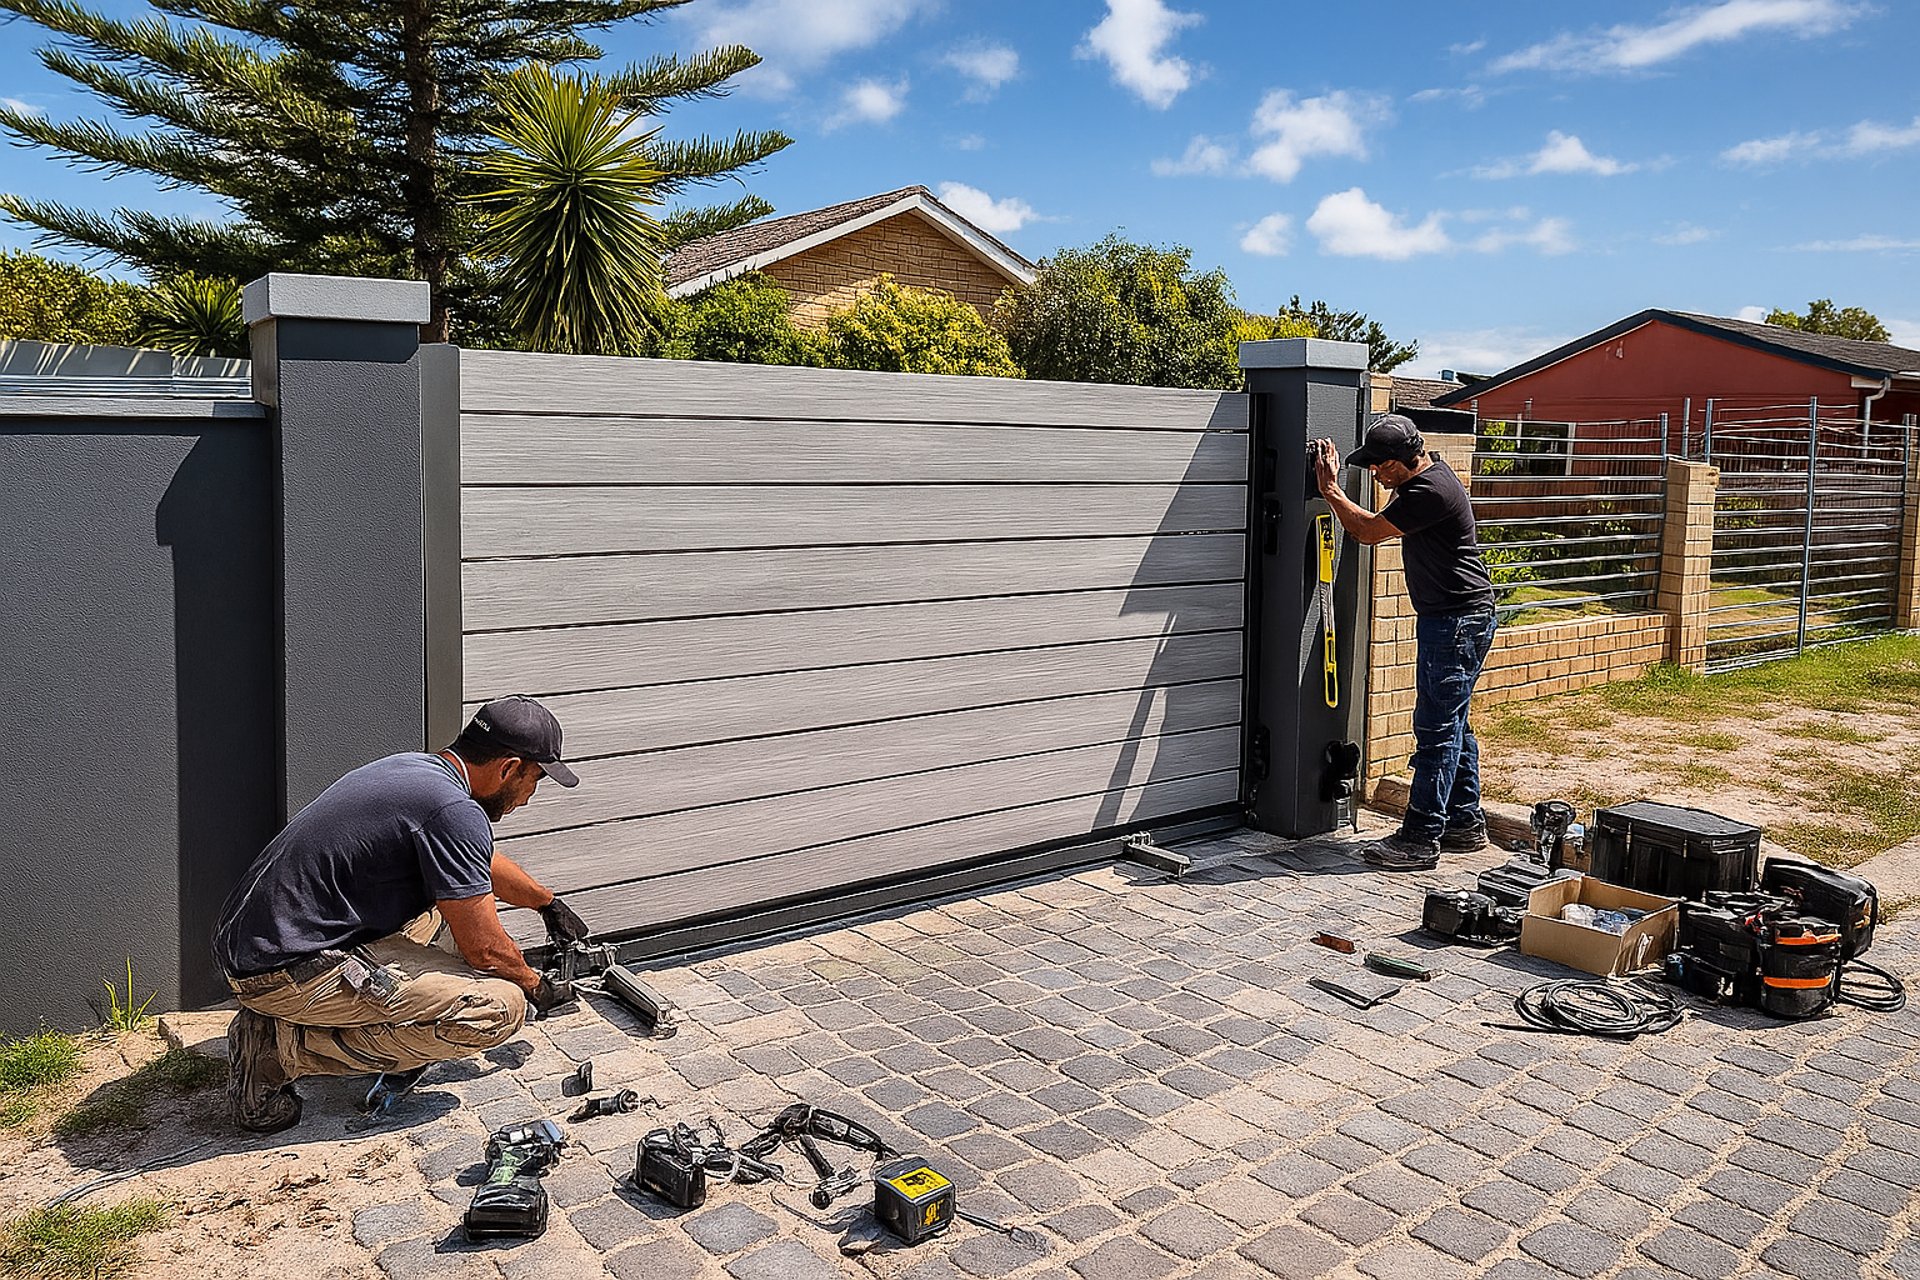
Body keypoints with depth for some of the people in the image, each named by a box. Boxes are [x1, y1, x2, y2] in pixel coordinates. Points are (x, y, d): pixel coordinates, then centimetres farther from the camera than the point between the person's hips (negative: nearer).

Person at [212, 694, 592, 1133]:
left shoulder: (413, 767, 10)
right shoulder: (454, 811, -20)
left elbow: (482, 861, 30)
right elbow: (486, 951, -13)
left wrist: (549, 902, 44)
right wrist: (537, 988, 8)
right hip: (286, 973, -10)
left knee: (450, 898, 23)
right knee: (499, 1007, -14)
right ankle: (285, 1048, -7)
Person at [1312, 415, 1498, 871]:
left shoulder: (1431, 491, -22)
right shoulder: (1428, 473, 11)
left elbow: (1367, 531, -12)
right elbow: (1382, 521, 23)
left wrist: (1330, 488, -1)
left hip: (1457, 622, -11)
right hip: (1454, 618, 11)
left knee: (1437, 730, -7)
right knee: (1452, 726, 16)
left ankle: (1421, 838, -3)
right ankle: (1465, 824, 26)